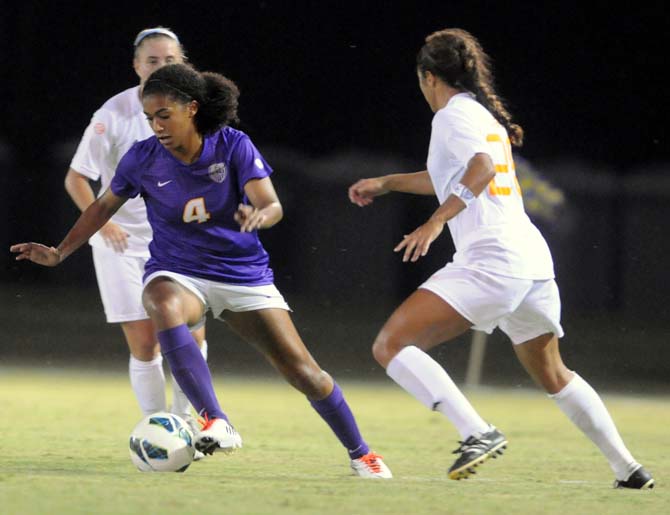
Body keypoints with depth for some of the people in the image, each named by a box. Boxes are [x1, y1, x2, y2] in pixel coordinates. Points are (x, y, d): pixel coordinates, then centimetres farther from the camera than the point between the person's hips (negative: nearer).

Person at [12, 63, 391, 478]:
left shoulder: (233, 146, -12)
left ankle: (359, 453, 21)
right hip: (176, 273, 0)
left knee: (304, 371, -3)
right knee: (165, 307, -39)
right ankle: (218, 424, -43)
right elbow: (104, 206, 8)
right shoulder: (143, 158, -8)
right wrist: (60, 253, 6)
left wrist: (258, 216, -44)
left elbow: (272, 205, -20)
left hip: (244, 274, 0)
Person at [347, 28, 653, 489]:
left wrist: (437, 221, -25)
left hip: (491, 259, -9)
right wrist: (386, 183, 46)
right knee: (552, 374, 26)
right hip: (533, 258, 9)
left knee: (390, 345, -12)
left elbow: (482, 168, -21)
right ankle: (629, 468, 26)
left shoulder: (454, 114, -2)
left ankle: (479, 433, -25)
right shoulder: (485, 114, 24)